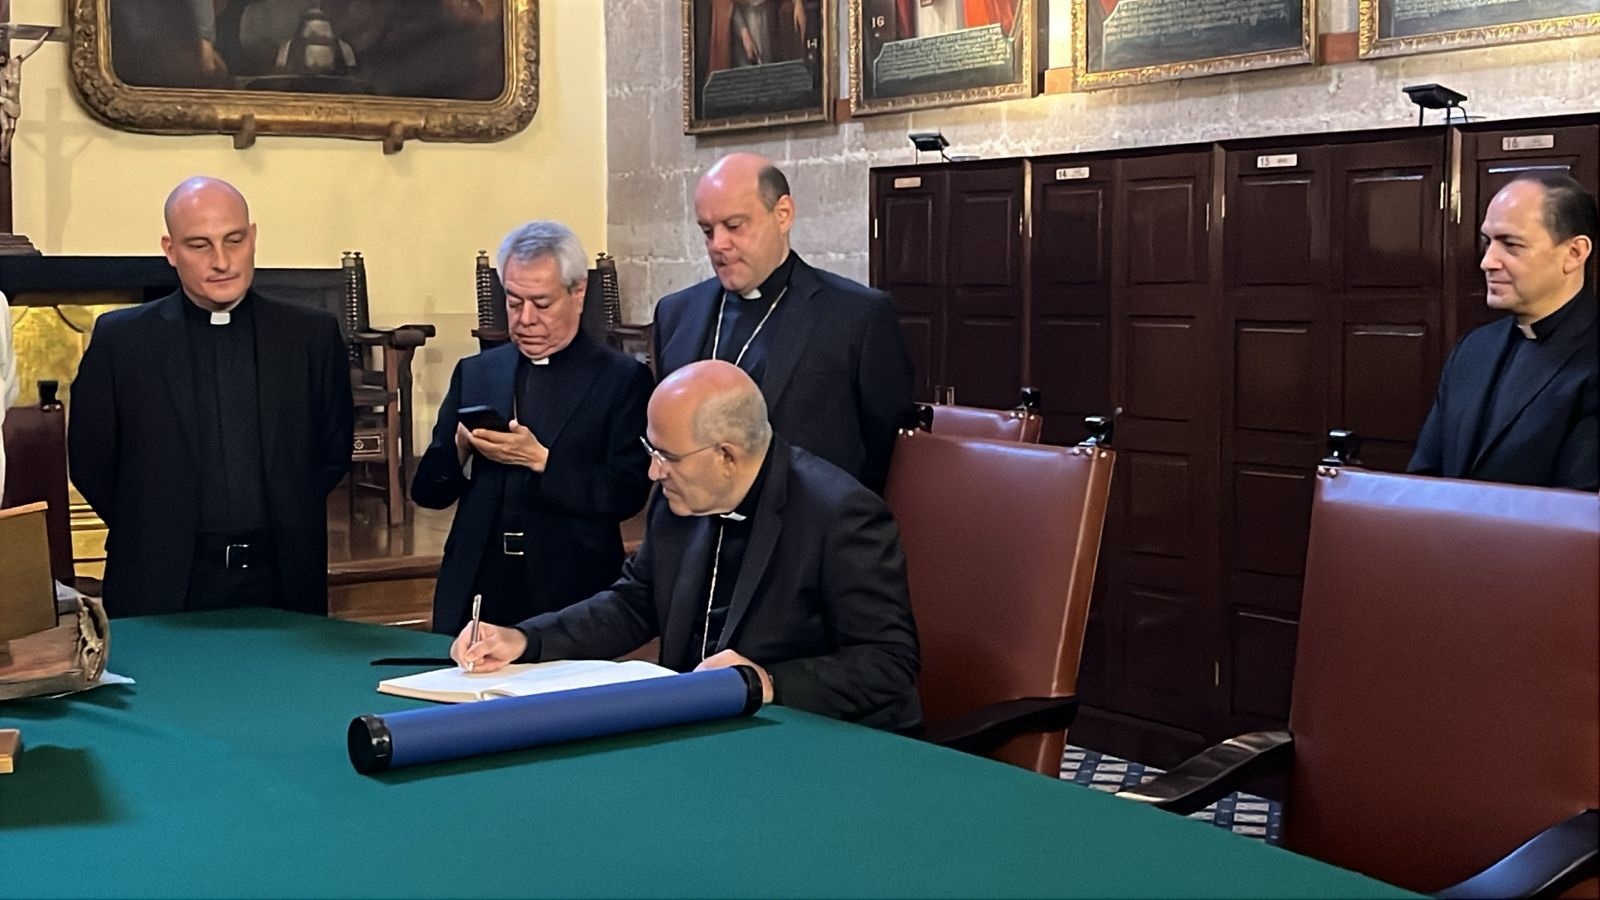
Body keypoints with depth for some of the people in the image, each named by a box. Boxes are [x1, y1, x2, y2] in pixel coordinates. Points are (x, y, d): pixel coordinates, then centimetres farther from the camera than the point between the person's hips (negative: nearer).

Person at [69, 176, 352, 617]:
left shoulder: (312, 336, 3)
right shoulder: (120, 340, 0)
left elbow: (333, 452, 10)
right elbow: (91, 462, 5)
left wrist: (285, 526, 6)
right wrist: (154, 537, 6)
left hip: (281, 583, 1)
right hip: (163, 587, -1)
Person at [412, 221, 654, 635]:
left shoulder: (622, 379, 0)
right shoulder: (474, 373, 12)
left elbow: (626, 494, -10)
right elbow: (427, 492, 10)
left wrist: (540, 460, -18)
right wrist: (461, 447, -9)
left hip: (573, 601, -3)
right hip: (475, 594, 3)